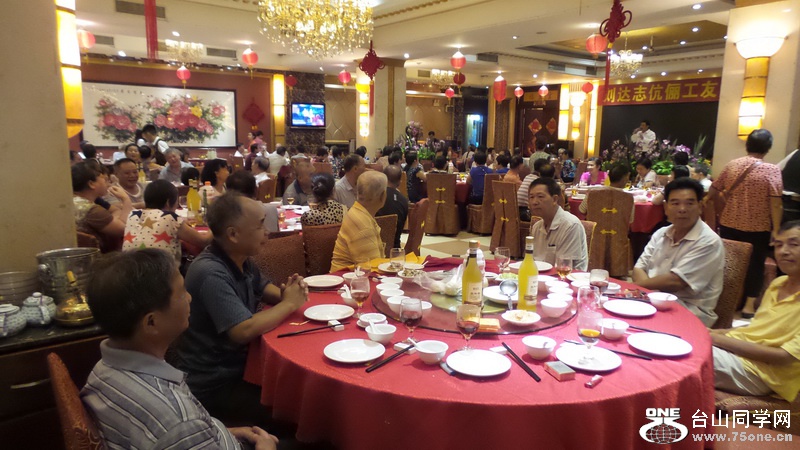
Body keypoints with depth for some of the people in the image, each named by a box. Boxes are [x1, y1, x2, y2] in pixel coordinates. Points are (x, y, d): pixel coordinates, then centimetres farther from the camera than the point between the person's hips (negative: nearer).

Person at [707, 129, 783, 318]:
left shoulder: (731, 165, 0)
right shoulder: (772, 170, -11)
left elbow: (712, 192, 5)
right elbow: (776, 203, -16)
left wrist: (721, 210, 22)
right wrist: (776, 229, -12)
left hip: (728, 224, 3)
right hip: (757, 228, -3)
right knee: (755, 264, 10)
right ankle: (749, 304, 11)